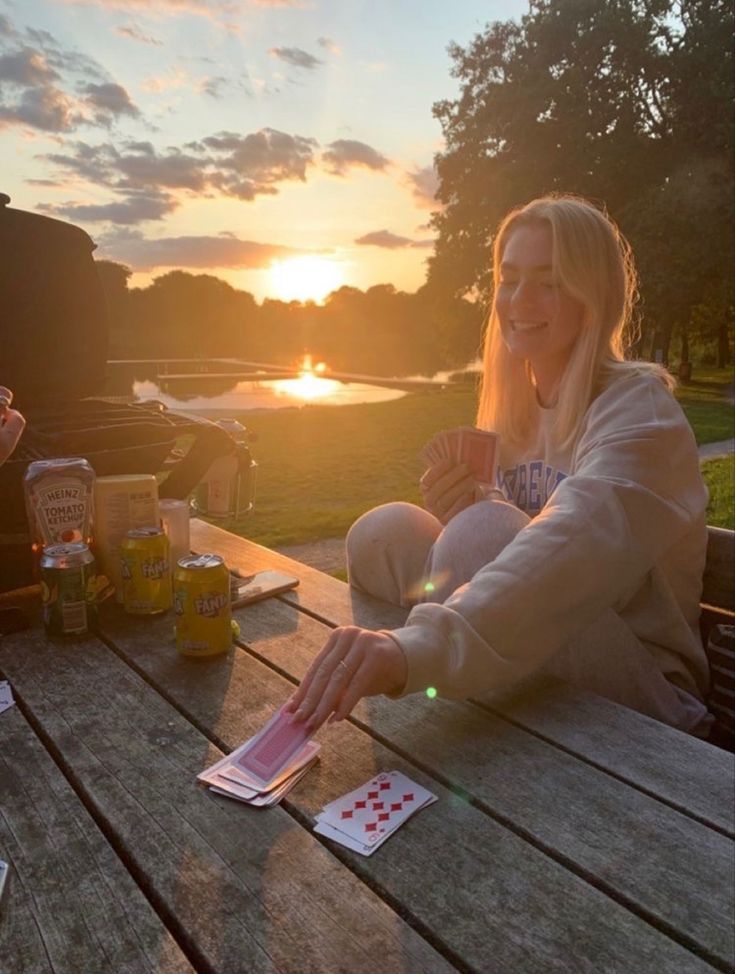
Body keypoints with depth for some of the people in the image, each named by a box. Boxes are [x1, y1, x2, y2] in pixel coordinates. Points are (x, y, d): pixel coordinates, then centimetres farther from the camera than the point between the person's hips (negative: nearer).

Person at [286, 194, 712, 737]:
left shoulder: (637, 408, -14)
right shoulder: (514, 409, 7)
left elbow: (572, 545, -35)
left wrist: (419, 644, -51)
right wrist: (455, 520, -13)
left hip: (637, 703, -5)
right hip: (528, 679, 6)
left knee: (485, 531, -29)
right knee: (386, 531, -13)